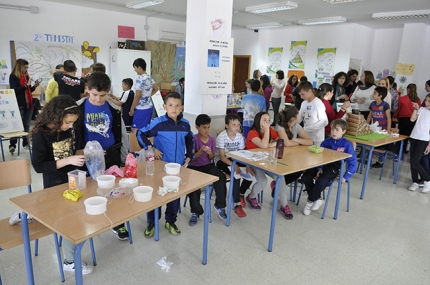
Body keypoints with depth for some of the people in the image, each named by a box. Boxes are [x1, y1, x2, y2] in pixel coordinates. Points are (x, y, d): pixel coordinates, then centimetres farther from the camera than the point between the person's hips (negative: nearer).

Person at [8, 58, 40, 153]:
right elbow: (14, 90, -15)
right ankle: (12, 145, -6)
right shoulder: (13, 76, -4)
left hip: (29, 104, 6)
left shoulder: (26, 76, 11)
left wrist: (34, 86, 1)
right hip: (19, 105, -6)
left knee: (26, 125, 10)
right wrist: (26, 85, -17)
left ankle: (26, 143, 17)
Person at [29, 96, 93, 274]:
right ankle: (70, 262, 21)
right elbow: (38, 166, -20)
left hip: (73, 180, 6)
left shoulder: (68, 129, -1)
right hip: (55, 187, -6)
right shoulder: (40, 135, -19)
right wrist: (68, 161, -28)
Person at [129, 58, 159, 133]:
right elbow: (156, 89, 23)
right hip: (149, 106, 9)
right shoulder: (149, 77, 8)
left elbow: (137, 96, -18)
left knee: (135, 130, -3)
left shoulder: (140, 78, -18)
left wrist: (132, 109, -10)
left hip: (141, 108, -9)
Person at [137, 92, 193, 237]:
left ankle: (170, 221, 32)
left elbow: (190, 140, 18)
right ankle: (151, 222, 25)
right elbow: (140, 134, -8)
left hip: (178, 166, 4)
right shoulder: (158, 122, -13)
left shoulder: (185, 124, 0)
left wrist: (188, 156, 12)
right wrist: (151, 148, -15)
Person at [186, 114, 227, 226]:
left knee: (221, 178, -25)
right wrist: (201, 151, -26)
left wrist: (210, 153, -17)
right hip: (194, 167, -3)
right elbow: (192, 158, -10)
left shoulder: (212, 140, 3)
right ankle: (195, 212, -10)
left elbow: (211, 158, 6)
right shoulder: (193, 139, -9)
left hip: (208, 165, 3)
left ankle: (220, 205, -5)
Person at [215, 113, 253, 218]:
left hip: (235, 159, 6)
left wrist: (248, 165, -20)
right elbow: (222, 156, -23)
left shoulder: (239, 136, -3)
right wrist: (234, 165, -36)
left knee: (251, 172, -13)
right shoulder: (221, 137, -19)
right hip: (222, 161, -6)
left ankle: (241, 194, 14)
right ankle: (237, 205, -21)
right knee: (236, 174, -31)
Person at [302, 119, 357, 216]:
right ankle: (317, 199, -1)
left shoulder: (347, 144, -2)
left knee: (321, 180, -31)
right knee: (305, 177, -18)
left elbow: (353, 163, -1)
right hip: (323, 165, 4)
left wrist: (345, 176, -7)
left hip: (334, 168, -4)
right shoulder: (326, 142, 8)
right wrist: (319, 168, -7)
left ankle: (310, 201, -7)